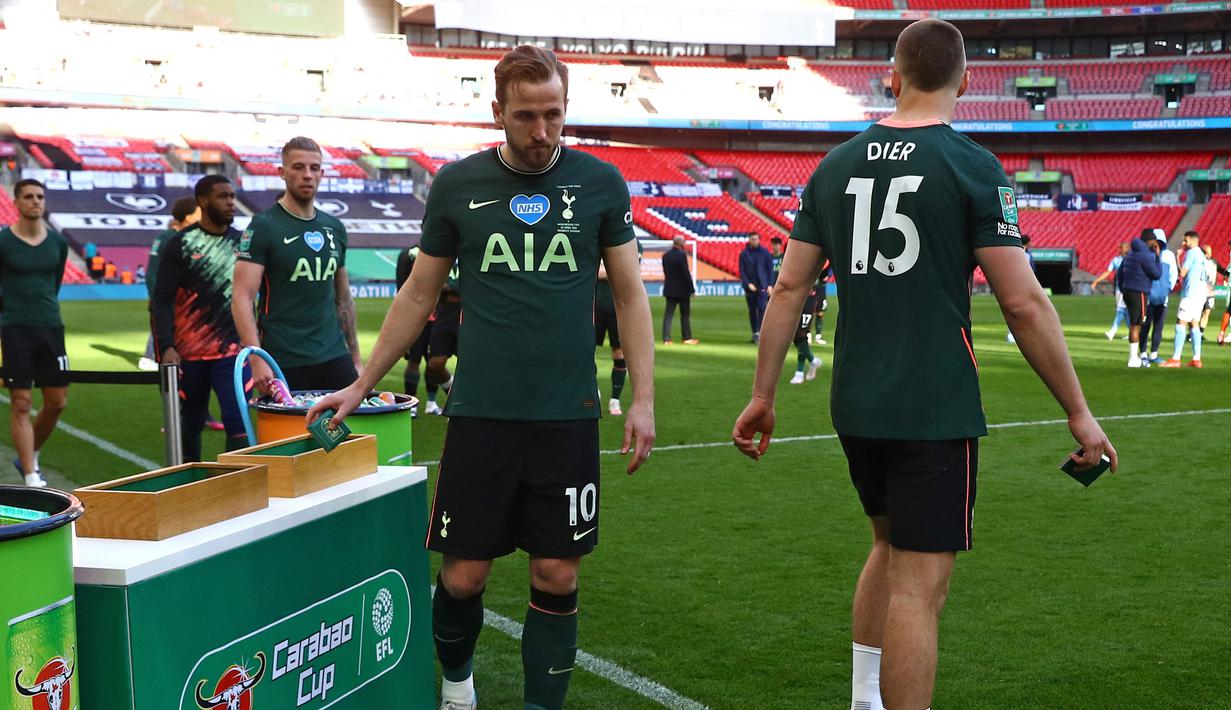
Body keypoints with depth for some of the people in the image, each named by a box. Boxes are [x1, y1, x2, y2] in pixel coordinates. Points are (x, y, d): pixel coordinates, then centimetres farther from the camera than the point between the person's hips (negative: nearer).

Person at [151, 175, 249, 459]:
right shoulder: (180, 245, -1)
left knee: (238, 422, -13)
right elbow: (162, 300, -4)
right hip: (188, 352, -1)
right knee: (190, 424, 11)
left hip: (232, 351, 1)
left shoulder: (242, 243, 7)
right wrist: (166, 347, -15)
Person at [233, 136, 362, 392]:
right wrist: (257, 360, -24)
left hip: (334, 358, 5)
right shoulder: (263, 227, -4)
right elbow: (242, 298, -12)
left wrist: (355, 358, 18)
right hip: (284, 363, -5)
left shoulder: (334, 228, 13)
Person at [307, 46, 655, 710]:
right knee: (464, 573, 4)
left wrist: (642, 399, -1)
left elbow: (629, 293, 6)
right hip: (481, 412, 0)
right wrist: (362, 383, 11)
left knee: (557, 575, 3)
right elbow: (418, 292, 11)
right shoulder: (457, 183, 3)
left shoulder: (600, 183, 2)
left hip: (568, 414, 0)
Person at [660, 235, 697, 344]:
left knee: (668, 313, 2)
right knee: (685, 314, 9)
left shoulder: (665, 256, 4)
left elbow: (665, 272, 9)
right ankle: (686, 337, 16)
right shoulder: (682, 255, -16)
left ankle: (666, 339, -6)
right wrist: (692, 289, -10)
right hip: (682, 290, -5)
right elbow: (686, 273, -16)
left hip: (669, 289, 5)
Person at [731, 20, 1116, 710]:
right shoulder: (972, 167, -9)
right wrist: (1079, 412, -3)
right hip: (936, 412, -6)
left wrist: (763, 397, 15)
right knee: (918, 583, -1)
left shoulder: (836, 165, 7)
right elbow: (1024, 302, -11)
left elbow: (789, 288, 8)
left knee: (892, 546, 25)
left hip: (856, 408, 6)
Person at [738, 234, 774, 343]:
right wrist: (748, 284, -10)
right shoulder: (744, 254, 5)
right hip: (750, 287, 2)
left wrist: (770, 285, -3)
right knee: (752, 311, 6)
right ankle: (754, 333, 13)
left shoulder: (765, 252, 4)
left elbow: (770, 269, 6)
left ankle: (759, 331, -19)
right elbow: (742, 271, 3)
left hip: (762, 286, -2)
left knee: (761, 308, -15)